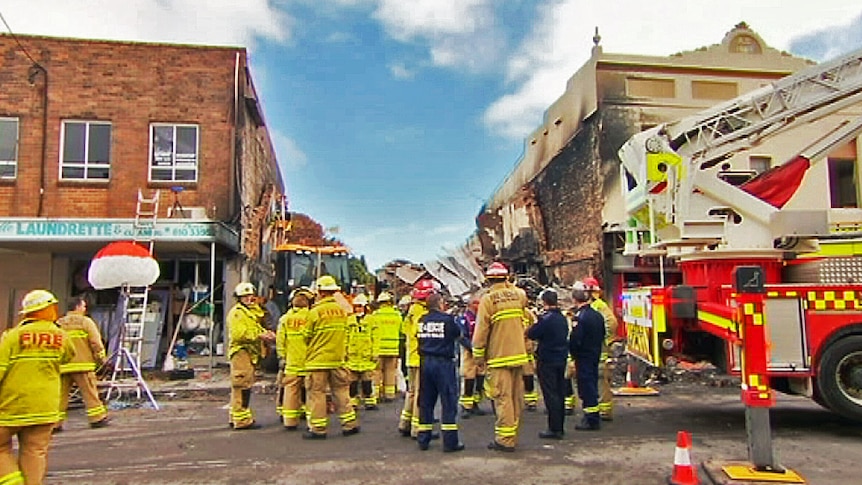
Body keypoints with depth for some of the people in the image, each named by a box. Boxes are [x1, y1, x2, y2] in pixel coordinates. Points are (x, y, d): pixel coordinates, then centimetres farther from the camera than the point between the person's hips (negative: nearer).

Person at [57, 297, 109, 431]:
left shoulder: (58, 324, 12)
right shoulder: (85, 321, -2)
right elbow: (96, 342, -6)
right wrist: (101, 358, 5)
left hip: (63, 366, 4)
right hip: (82, 364, -4)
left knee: (61, 394, 9)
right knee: (90, 392, 2)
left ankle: (55, 423, 9)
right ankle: (97, 418, 6)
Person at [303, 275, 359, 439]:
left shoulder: (315, 312, -12)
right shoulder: (342, 310, 2)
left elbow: (306, 336, -3)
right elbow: (344, 334, 8)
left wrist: (308, 352, 16)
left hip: (318, 360, -4)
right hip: (338, 358, 5)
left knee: (317, 393, 4)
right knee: (341, 391, 13)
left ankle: (318, 429, 8)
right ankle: (349, 424, 17)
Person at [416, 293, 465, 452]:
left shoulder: (421, 320, 4)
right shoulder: (447, 319, -8)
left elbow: (418, 338, 11)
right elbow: (458, 335, 6)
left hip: (425, 362, 5)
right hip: (443, 362, -5)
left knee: (425, 402, 12)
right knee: (449, 402, 1)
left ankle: (423, 440, 17)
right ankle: (450, 442, 2)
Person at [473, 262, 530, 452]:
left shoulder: (488, 299, -10)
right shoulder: (518, 294, 5)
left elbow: (481, 330, -10)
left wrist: (479, 356, -2)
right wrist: (509, 285, 29)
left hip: (499, 356, -6)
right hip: (518, 354, 6)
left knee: (503, 397, -3)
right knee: (516, 396, 12)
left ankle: (505, 439, 0)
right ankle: (513, 435, 22)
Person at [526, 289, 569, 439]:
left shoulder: (546, 318, -18)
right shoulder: (563, 318, 8)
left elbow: (531, 334, -13)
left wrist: (534, 324, 4)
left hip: (547, 361, -8)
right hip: (561, 359, 8)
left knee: (550, 394, -3)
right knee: (559, 393, 13)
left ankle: (554, 429, -1)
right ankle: (560, 427, 21)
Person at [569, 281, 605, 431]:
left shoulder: (580, 317, -20)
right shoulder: (598, 315, 7)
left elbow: (575, 341, -20)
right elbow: (602, 336, 15)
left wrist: (573, 355, -5)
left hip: (583, 357, -9)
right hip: (595, 356, 9)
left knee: (586, 386, -2)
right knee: (592, 384, 17)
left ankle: (591, 420, 3)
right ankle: (593, 418, 27)